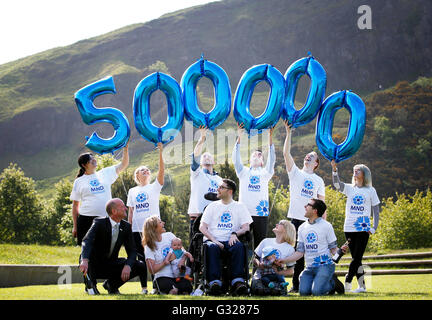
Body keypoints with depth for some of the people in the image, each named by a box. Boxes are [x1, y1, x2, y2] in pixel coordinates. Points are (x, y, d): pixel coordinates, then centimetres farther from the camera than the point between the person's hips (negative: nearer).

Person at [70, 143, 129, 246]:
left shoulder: (105, 173, 12)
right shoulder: (79, 181, 6)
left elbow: (124, 164, 13)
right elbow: (75, 205, 9)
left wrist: (125, 148, 2)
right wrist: (75, 226, 5)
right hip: (86, 219, -2)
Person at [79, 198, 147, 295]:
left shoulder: (126, 226, -2)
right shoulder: (99, 223, -17)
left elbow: (132, 251, -3)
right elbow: (87, 241, -33)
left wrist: (127, 266, -26)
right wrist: (85, 260, -52)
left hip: (111, 264, 5)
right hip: (95, 266, -5)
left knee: (141, 267, -13)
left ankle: (111, 284, 6)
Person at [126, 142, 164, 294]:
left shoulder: (154, 187, 6)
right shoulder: (132, 191, 14)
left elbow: (161, 171, -9)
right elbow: (130, 211, 14)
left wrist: (160, 153, -19)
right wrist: (128, 228, 6)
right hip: (137, 229, 3)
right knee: (141, 258, 4)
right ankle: (144, 286, 8)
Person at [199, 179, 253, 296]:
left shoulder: (240, 207, 17)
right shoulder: (212, 206, 19)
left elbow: (246, 227, 6)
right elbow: (202, 227, 9)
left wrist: (235, 234, -17)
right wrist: (214, 240, -9)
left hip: (230, 241, -1)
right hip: (213, 240, 1)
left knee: (239, 246, -36)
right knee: (212, 247, -36)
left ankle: (237, 281, -43)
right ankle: (214, 282, -45)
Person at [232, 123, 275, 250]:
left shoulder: (265, 173, 14)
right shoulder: (244, 172, 14)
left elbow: (272, 159, 0)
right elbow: (236, 158, 1)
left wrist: (270, 137, -11)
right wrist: (239, 137, -9)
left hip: (261, 212, 1)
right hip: (244, 212, -1)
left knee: (260, 244, 2)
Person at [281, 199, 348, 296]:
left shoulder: (326, 226, -2)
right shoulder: (302, 228, 13)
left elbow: (333, 249, 0)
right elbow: (300, 252, 13)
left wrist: (340, 251, -23)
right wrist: (284, 260, 2)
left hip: (324, 265, -5)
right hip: (309, 268, 5)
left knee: (317, 292, -25)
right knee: (303, 291, -14)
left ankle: (333, 282, 8)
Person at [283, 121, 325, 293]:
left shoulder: (318, 180, 14)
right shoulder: (295, 173, 9)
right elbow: (286, 153, -1)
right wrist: (288, 133, -6)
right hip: (295, 219, -1)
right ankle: (296, 284, 4)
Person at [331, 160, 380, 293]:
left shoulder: (371, 190, 7)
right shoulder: (349, 188, 11)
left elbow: (376, 210, 7)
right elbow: (337, 184, -9)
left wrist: (374, 228, -3)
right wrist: (334, 169, -24)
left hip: (363, 228, -2)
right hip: (349, 228, 2)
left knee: (357, 257, -9)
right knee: (356, 258, 4)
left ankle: (347, 284, -10)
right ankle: (361, 286, 8)